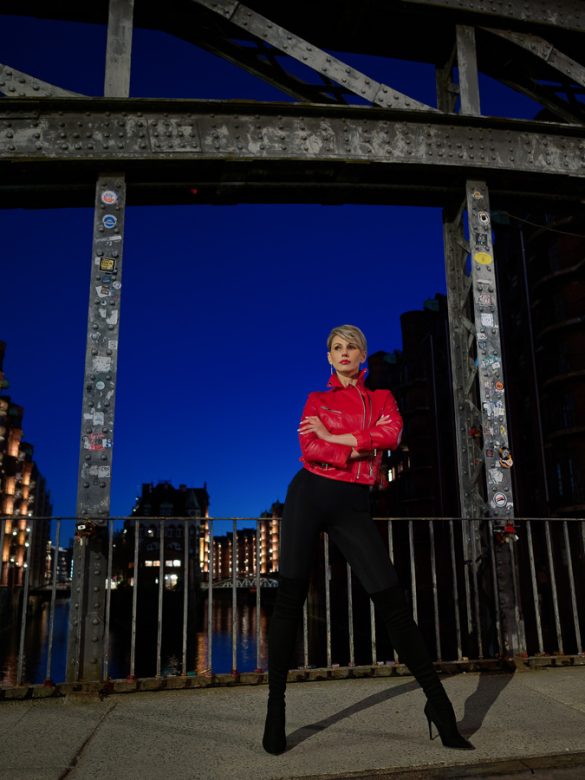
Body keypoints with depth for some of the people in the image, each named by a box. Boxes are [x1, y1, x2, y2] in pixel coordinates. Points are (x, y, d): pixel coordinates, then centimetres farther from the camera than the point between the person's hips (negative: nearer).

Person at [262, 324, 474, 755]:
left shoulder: (382, 399, 14)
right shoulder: (316, 400, 11)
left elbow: (392, 435, -9)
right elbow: (310, 451, -7)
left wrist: (333, 437, -8)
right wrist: (363, 445, -11)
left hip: (353, 506, 1)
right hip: (309, 496, 0)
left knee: (391, 598, -6)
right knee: (290, 598, -1)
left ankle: (438, 702, 7)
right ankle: (275, 708, 10)